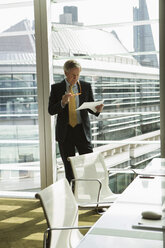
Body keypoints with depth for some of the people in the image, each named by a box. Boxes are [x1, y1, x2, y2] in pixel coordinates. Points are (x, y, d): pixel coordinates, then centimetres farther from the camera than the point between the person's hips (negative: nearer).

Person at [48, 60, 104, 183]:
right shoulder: (56, 88, 2)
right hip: (65, 132, 0)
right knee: (69, 168, 9)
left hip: (83, 131, 0)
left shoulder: (86, 86, 6)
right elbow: (51, 110, -2)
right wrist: (62, 103, -21)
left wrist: (97, 109, -16)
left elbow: (90, 107, 8)